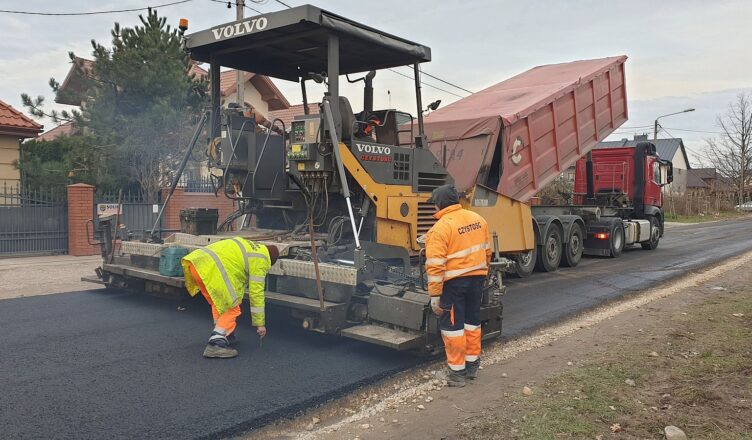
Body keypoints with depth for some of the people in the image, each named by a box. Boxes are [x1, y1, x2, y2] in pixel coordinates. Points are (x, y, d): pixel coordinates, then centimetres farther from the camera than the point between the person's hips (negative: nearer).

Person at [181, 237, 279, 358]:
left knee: (220, 302, 24)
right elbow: (256, 293, 4)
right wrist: (260, 323, 11)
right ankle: (216, 343, -9)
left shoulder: (250, 245, 29)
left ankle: (225, 335, 28)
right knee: (231, 309, 1)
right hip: (210, 269, -9)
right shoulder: (260, 261, 5)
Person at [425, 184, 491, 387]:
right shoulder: (478, 219, 5)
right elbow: (487, 250, 13)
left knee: (452, 325, 5)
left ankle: (457, 371, 10)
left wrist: (435, 295, -14)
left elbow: (435, 266, -19)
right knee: (472, 321, 19)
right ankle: (472, 365, 31)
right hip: (477, 278, 7)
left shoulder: (440, 228, -16)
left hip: (454, 282, -7)